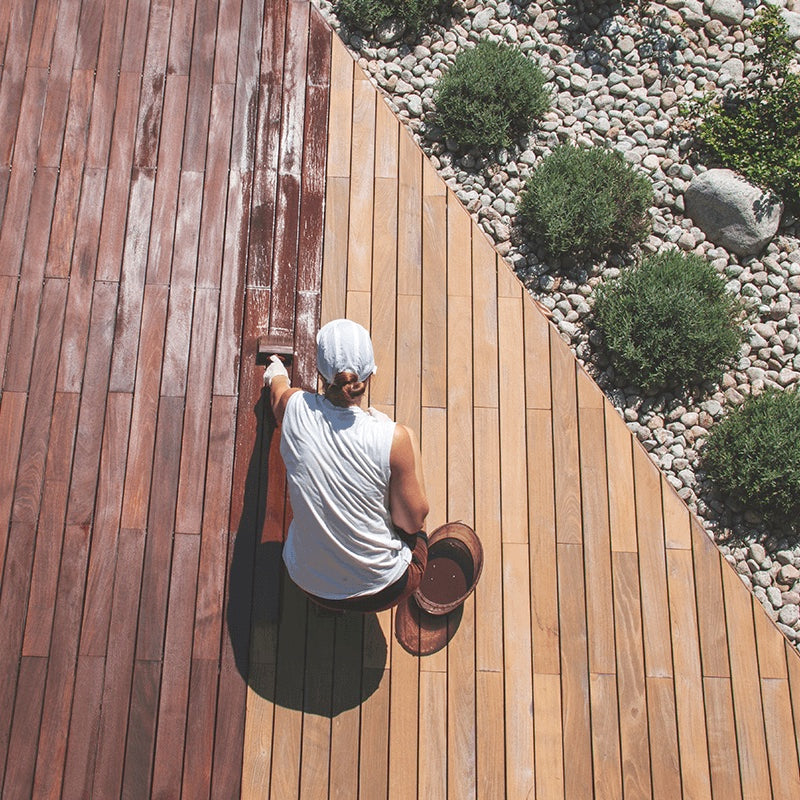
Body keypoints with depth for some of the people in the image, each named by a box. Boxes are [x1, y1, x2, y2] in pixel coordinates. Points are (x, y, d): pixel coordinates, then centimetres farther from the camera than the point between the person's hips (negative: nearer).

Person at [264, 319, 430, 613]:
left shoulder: (295, 408, -16)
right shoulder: (396, 438, -26)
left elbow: (278, 386, 11)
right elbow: (411, 522, -13)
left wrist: (276, 374, 36)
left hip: (309, 583, 3)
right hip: (382, 592, -3)